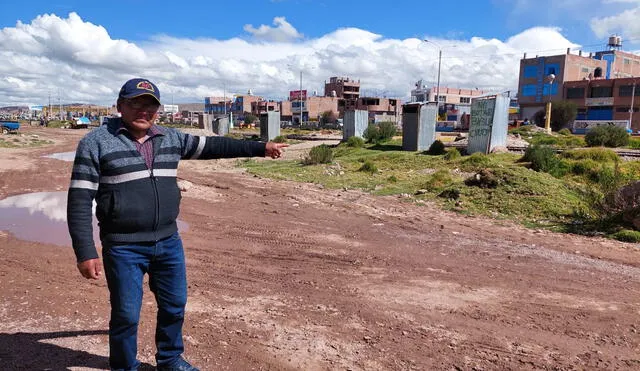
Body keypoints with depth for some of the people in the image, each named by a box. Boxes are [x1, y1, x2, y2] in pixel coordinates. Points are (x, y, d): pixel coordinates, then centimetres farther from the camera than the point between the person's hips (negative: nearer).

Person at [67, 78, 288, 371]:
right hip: (124, 248, -5)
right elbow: (80, 200, -11)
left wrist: (261, 148, 13)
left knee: (175, 306, 16)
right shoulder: (96, 142, -8)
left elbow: (213, 146, 13)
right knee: (126, 315, 6)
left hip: (168, 242, 5)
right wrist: (85, 253, -16)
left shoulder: (170, 138, 6)